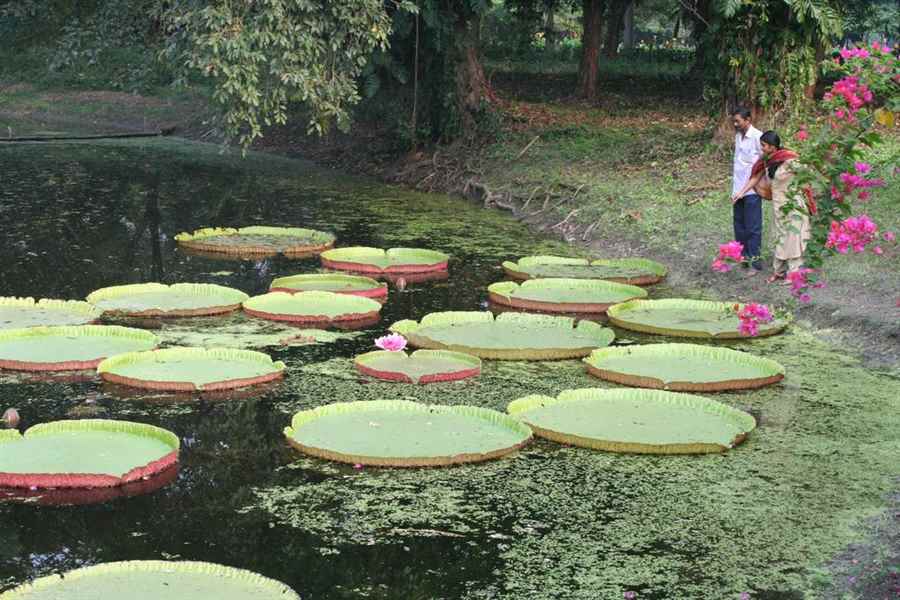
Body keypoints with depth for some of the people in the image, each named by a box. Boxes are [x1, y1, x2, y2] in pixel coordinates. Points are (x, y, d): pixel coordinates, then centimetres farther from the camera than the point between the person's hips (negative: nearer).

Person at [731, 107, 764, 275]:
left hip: (752, 190, -7)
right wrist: (734, 188, 14)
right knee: (739, 226, 12)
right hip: (738, 190, 7)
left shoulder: (757, 137, -12)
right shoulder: (738, 136, 11)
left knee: (753, 228, -3)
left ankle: (755, 263, 2)